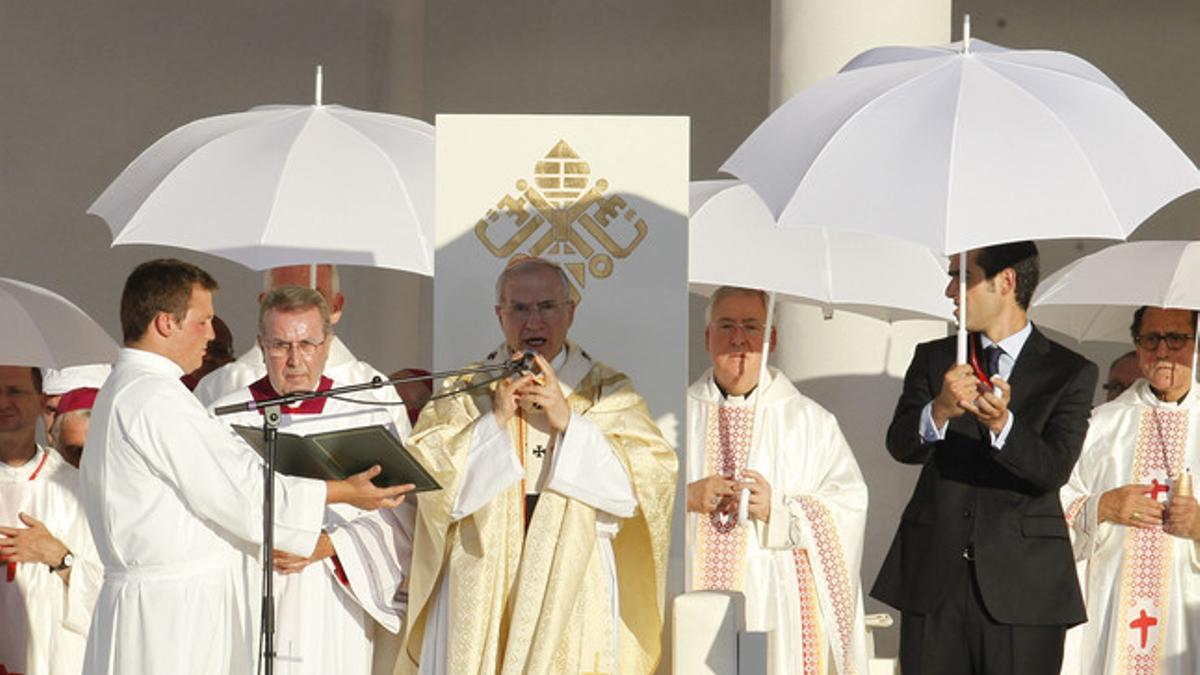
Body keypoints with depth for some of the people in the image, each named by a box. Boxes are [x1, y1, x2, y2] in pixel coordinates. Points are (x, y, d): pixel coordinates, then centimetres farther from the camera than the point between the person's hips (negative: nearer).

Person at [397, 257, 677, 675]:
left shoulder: (608, 393, 8)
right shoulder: (462, 392, 10)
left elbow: (646, 482, -5)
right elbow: (429, 481, -3)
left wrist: (568, 421, -11)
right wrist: (496, 420, -11)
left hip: (574, 592, 0)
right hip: (480, 595, 1)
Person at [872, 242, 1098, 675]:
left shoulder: (1072, 373, 2)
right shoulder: (934, 359, 12)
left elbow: (1054, 469, -11)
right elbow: (899, 445, -3)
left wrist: (1002, 423, -31)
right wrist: (939, 412, -25)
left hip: (1023, 588, -2)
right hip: (933, 580, 3)